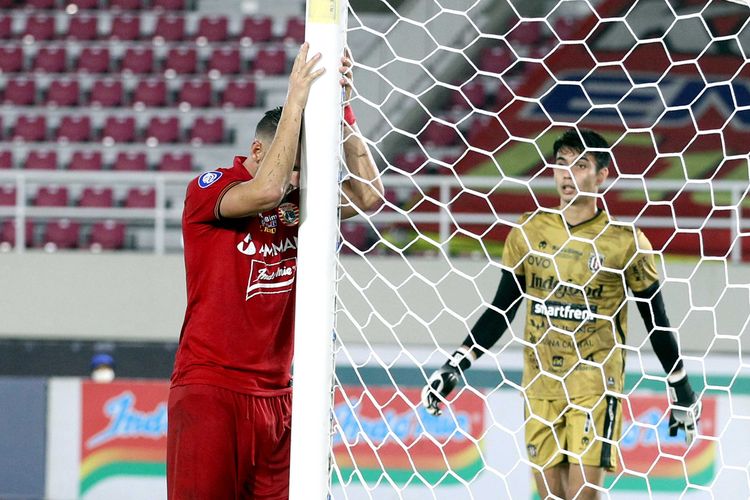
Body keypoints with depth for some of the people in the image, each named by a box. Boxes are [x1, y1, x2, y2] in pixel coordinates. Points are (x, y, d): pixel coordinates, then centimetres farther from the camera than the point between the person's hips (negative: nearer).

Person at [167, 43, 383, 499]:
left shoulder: (298, 201, 10)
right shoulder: (208, 189, -5)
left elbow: (367, 194, 0)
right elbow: (266, 189, -24)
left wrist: (342, 109, -5)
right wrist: (296, 100, -20)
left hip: (276, 394, 5)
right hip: (209, 389, -5)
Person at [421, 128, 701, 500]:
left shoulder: (625, 242, -4)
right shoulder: (527, 233, 4)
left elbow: (656, 321, 4)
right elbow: (502, 310, 10)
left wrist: (681, 388, 6)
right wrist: (456, 365, 4)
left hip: (595, 380, -4)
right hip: (540, 381, 4)